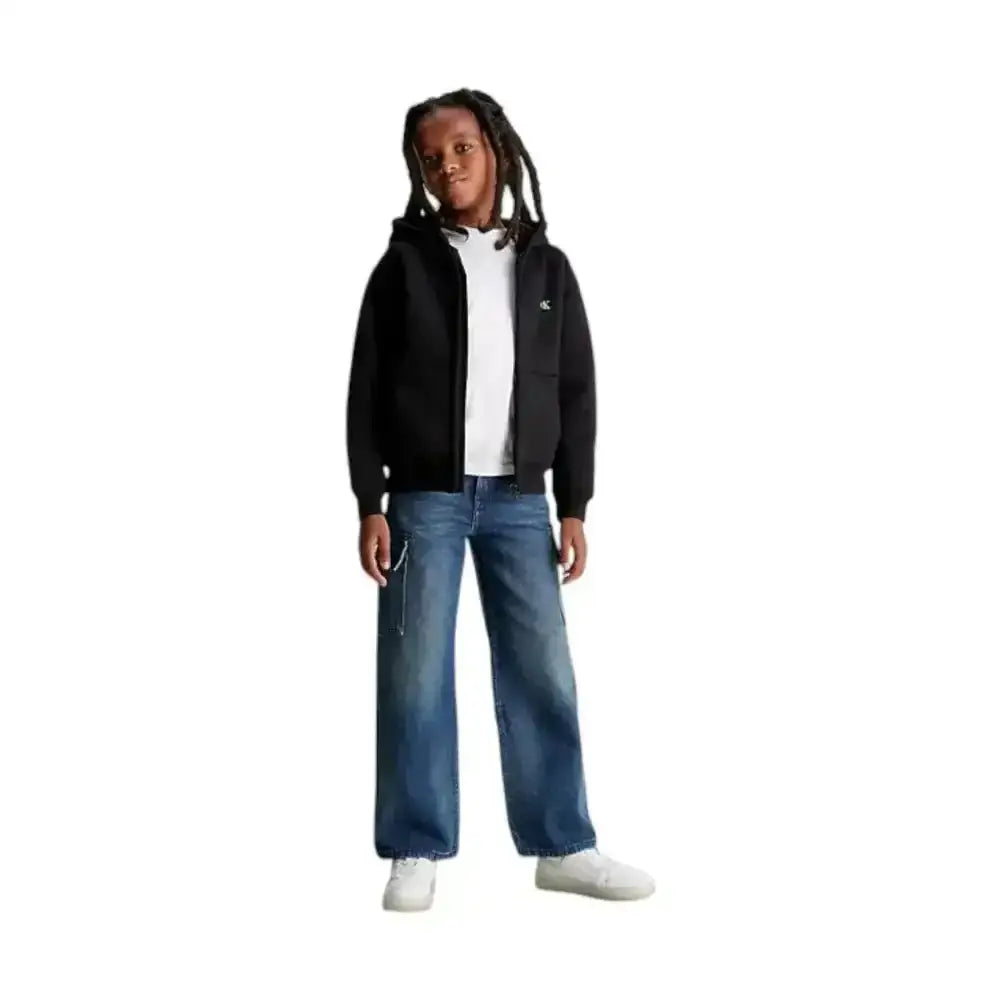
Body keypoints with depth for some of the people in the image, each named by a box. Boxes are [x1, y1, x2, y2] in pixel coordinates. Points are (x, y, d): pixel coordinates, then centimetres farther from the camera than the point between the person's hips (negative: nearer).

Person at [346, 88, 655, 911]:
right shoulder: (405, 263, 3)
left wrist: (573, 508, 1)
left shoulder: (545, 266, 8)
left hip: (518, 499, 2)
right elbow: (368, 391, 1)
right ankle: (417, 853, 10)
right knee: (416, 675, -1)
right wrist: (370, 505, -6)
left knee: (542, 673, 2)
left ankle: (562, 846, 13)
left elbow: (576, 391, 8)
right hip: (425, 498, -2)